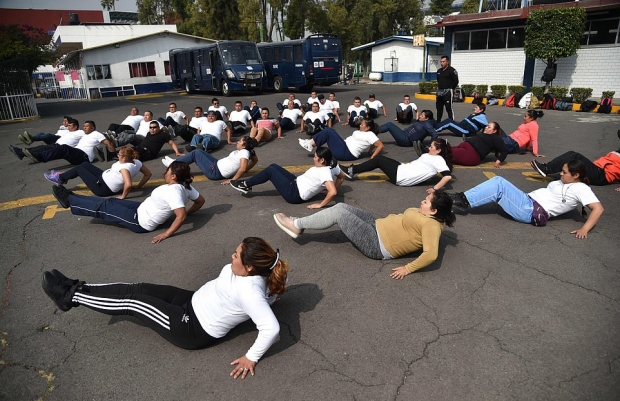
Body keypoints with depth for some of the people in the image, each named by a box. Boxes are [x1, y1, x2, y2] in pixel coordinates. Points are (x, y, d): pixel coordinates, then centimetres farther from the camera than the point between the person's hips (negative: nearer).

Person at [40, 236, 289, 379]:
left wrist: (251, 358, -29)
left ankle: (72, 297, 13)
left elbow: (272, 328, -40)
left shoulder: (250, 292, -34)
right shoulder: (250, 271, -9)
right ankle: (78, 289, 21)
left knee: (132, 301, -5)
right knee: (139, 289, 6)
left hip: (195, 331, -8)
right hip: (195, 302, 9)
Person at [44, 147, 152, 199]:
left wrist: (123, 196, -30)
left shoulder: (124, 167, -35)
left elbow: (128, 184, -48)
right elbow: (148, 174, -2)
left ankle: (60, 178, 36)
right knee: (85, 164, 20)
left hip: (101, 188, -9)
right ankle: (63, 177, 41)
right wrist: (138, 186, 1)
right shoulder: (136, 162, -12)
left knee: (79, 168, 9)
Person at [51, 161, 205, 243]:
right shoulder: (185, 186, -7)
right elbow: (201, 200, 3)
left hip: (141, 221, -9)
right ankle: (72, 198, 33)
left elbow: (181, 216, -41)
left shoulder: (173, 191, -32)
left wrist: (166, 234, -33)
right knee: (113, 201, 17)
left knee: (104, 207, 4)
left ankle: (69, 200, 25)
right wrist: (188, 212, 9)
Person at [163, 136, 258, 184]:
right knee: (199, 151, 20)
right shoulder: (243, 151, 4)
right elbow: (255, 159, 19)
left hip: (215, 172, -10)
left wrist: (232, 180, -28)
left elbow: (242, 169, -33)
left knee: (196, 153, 0)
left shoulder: (244, 152, -21)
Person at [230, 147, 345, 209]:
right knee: (273, 166, 13)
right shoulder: (331, 165, -1)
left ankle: (245, 185, 9)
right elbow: (341, 177, 15)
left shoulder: (324, 173, -27)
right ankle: (247, 184, 20)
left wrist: (320, 205, -28)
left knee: (270, 170, -6)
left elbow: (333, 192, -38)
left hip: (294, 194, -10)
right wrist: (333, 189, 12)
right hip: (297, 183, 10)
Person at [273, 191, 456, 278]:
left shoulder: (430, 224, -21)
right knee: (341, 206, 4)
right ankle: (299, 224, 12)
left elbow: (431, 255, -31)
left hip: (377, 245, -10)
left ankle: (296, 226, 3)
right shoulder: (427, 215, 7)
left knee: (337, 213, -13)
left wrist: (408, 269, -27)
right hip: (379, 227, 10)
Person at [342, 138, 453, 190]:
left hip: (400, 176, -9)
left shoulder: (438, 160, -15)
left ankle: (351, 171, 1)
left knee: (378, 161, -5)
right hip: (403, 169, 9)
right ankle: (353, 169, 12)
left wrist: (435, 188, -28)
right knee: (380, 158, 13)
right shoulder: (431, 157, 12)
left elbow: (448, 176, -26)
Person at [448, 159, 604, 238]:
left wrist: (584, 229, -21)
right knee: (498, 181, -6)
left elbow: (598, 208, -12)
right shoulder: (563, 183, 24)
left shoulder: (580, 188, -3)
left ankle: (465, 201, -22)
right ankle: (464, 198, -16)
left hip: (533, 212, -9)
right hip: (529, 203, 9)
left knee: (499, 184, -22)